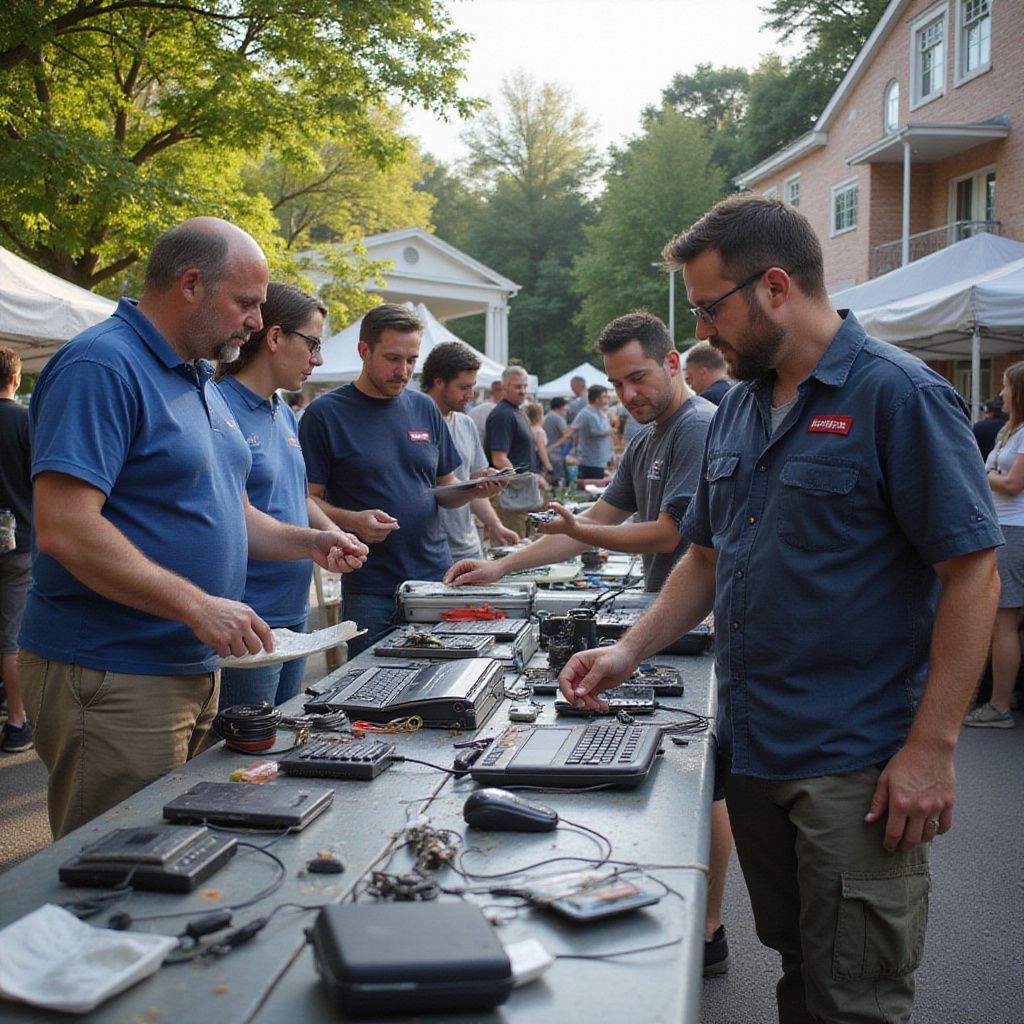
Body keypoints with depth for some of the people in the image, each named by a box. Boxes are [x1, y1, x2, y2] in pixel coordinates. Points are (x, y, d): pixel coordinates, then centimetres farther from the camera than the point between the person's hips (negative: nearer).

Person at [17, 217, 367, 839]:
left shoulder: (199, 381, 16)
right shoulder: (102, 367, -15)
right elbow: (64, 530, -25)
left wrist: (307, 543, 7)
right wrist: (198, 606, -25)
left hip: (196, 668, 10)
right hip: (113, 679, -9)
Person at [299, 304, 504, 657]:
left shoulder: (424, 408, 11)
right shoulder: (325, 413, -4)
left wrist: (475, 490, -4)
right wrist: (351, 520, -23)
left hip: (437, 577, 4)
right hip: (370, 590, -4)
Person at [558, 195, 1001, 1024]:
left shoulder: (899, 396, -13)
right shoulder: (739, 408, 10)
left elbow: (972, 575, -15)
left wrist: (931, 748, -18)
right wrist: (630, 654, 5)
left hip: (856, 765, -7)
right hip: (752, 749, 7)